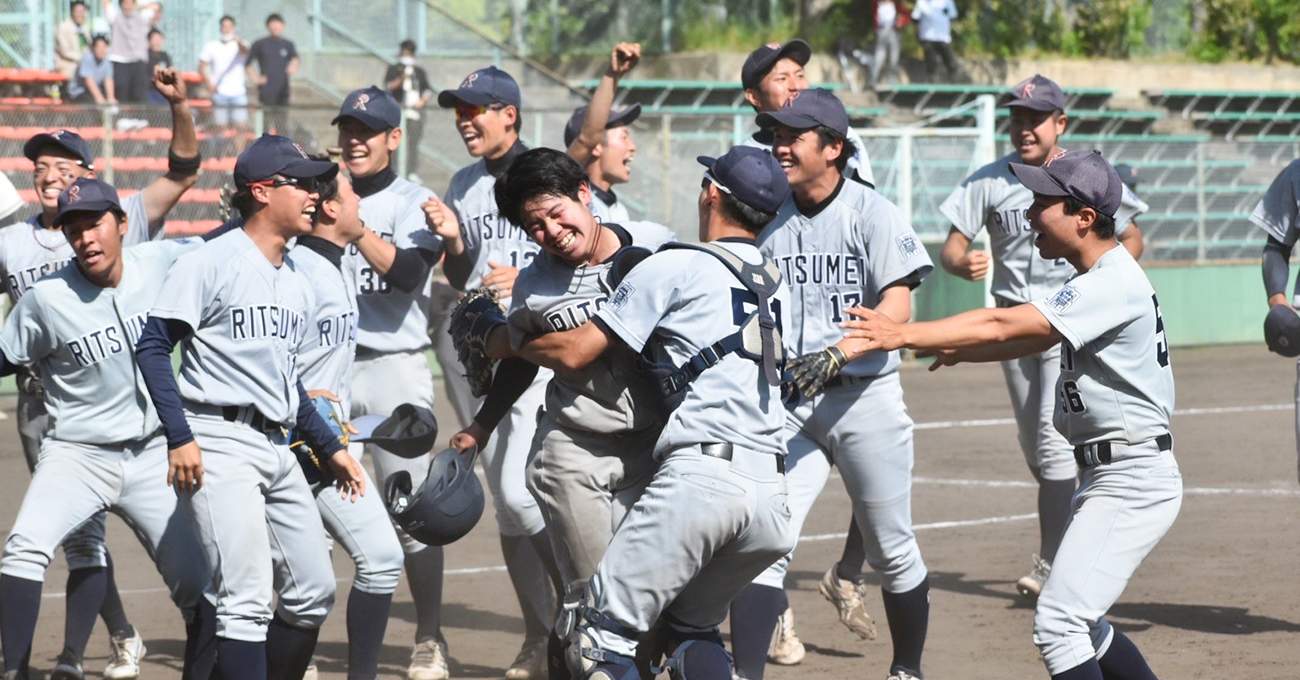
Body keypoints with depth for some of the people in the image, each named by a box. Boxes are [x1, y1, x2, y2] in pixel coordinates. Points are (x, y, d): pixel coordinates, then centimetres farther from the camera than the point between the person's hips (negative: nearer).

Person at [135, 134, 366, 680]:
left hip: (279, 448, 9)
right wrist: (180, 437, -18)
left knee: (313, 594, 8)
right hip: (220, 445, -9)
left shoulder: (298, 286, 18)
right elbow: (153, 347, -10)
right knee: (248, 599, -16)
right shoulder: (212, 263, -7)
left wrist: (330, 449, 23)